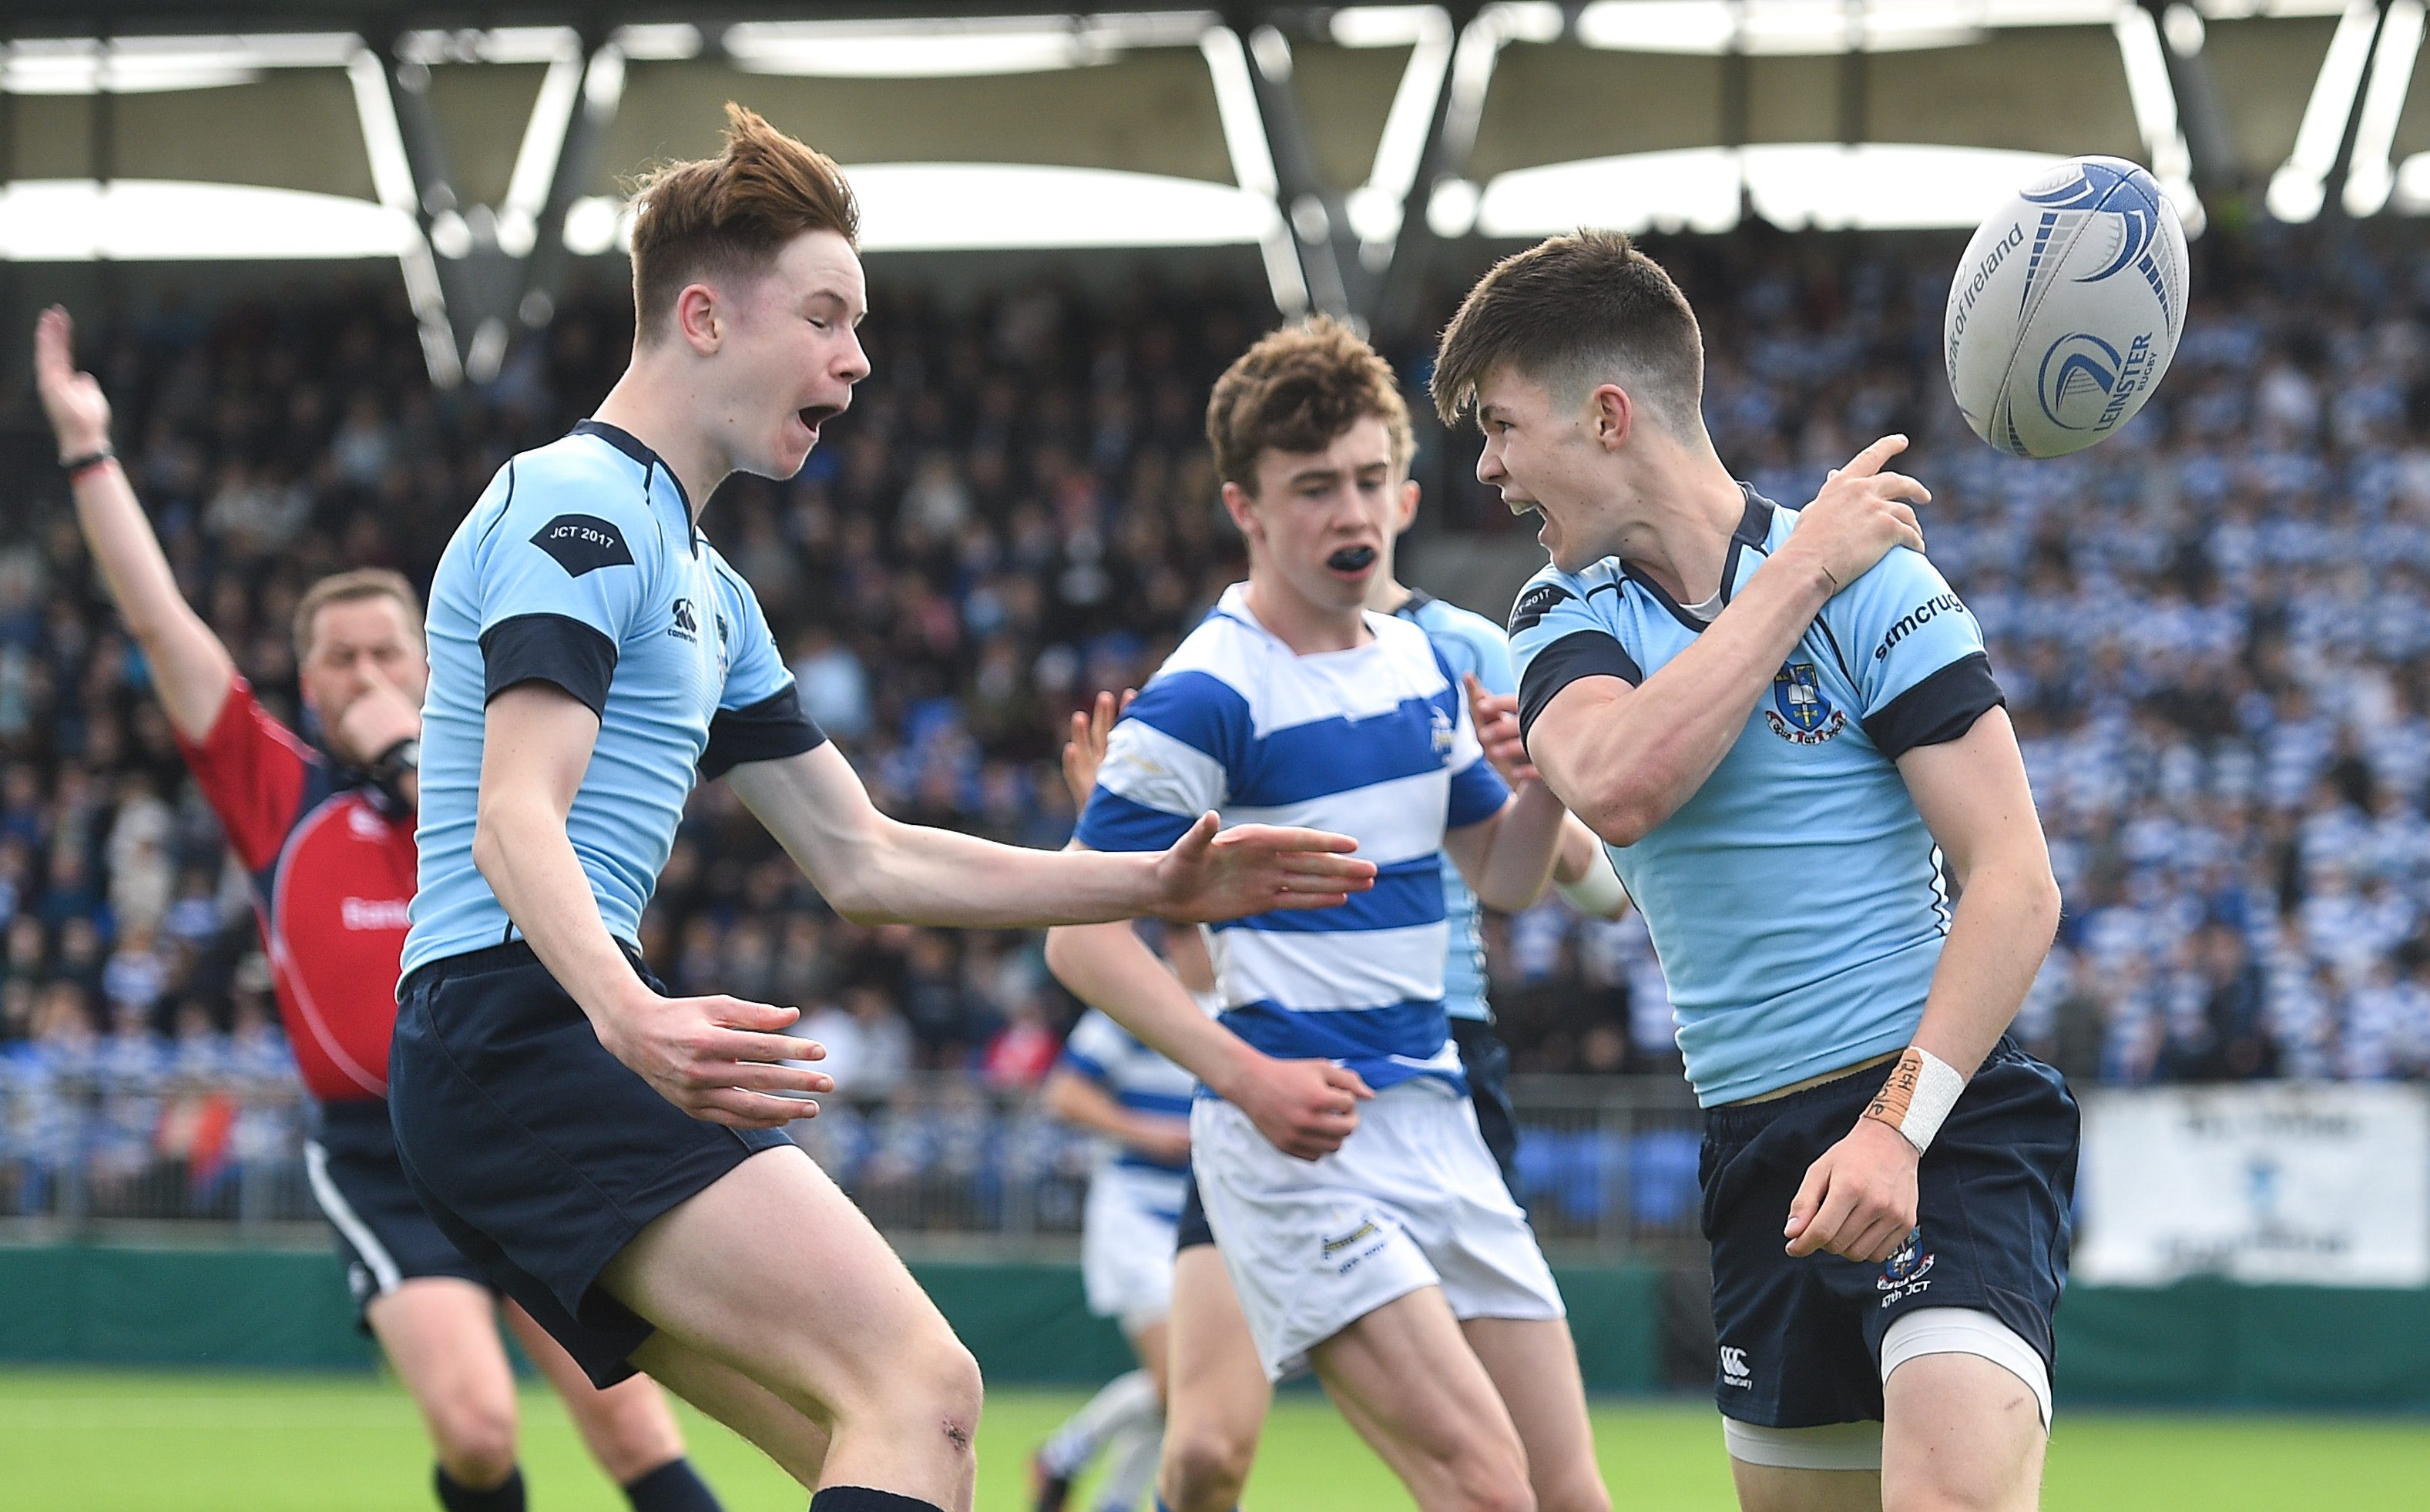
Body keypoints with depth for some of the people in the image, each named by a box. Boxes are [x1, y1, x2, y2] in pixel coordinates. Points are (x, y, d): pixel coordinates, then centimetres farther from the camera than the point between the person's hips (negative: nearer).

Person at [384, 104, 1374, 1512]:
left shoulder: (705, 588, 25)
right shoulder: (578, 507, -6)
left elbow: (863, 859, 27)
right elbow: (515, 821, -20)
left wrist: (1152, 886, 21)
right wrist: (632, 1017, -39)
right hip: (524, 1016, -10)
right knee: (922, 1393, -23)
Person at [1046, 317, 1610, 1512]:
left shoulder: (1421, 666, 11)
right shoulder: (1202, 696, -11)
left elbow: (1501, 876, 22)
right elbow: (1084, 934, -13)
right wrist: (1245, 1075, -26)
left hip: (1436, 1120, 8)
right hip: (1298, 1140, -8)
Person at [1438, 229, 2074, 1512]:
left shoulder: (1872, 584, -7)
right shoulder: (1564, 621, 7)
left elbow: (2016, 883, -12)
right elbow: (1618, 786, -16)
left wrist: (1897, 1125, -22)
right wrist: (1803, 571, -15)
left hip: (1943, 1118, -6)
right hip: (1760, 1151, 6)